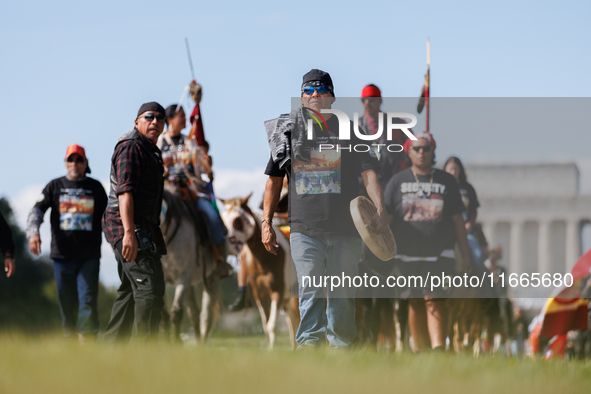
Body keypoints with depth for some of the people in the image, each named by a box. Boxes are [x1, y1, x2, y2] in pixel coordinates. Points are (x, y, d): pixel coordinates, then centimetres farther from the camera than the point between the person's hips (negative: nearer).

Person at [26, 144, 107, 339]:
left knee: (88, 299, -11)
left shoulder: (96, 188, 11)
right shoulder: (55, 186, 9)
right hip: (62, 255, 1)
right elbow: (37, 210, -1)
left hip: (89, 256, -1)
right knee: (66, 301, 4)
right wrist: (33, 233, -19)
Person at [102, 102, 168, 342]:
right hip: (129, 227, -11)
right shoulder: (131, 147, -11)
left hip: (140, 228, 11)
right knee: (150, 286, -16)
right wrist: (129, 233, -29)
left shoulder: (150, 150, 22)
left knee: (130, 290, 14)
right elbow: (125, 191, -21)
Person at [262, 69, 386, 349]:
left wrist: (379, 210, -12)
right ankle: (309, 342, -17)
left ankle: (341, 345, 17)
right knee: (309, 291, -11)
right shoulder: (287, 132, 12)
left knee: (342, 294, 5)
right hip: (304, 228, 0)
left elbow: (368, 173, 3)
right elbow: (274, 180, 16)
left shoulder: (348, 131, 10)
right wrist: (266, 223, 9)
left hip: (344, 228, 0)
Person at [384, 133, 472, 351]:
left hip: (440, 254, -1)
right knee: (415, 303, 4)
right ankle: (420, 351, 11)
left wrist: (465, 255, 8)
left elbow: (457, 220, 11)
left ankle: (439, 347, -24)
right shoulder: (398, 181, 10)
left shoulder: (447, 181, 10)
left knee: (435, 300, -14)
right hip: (407, 254, 1)